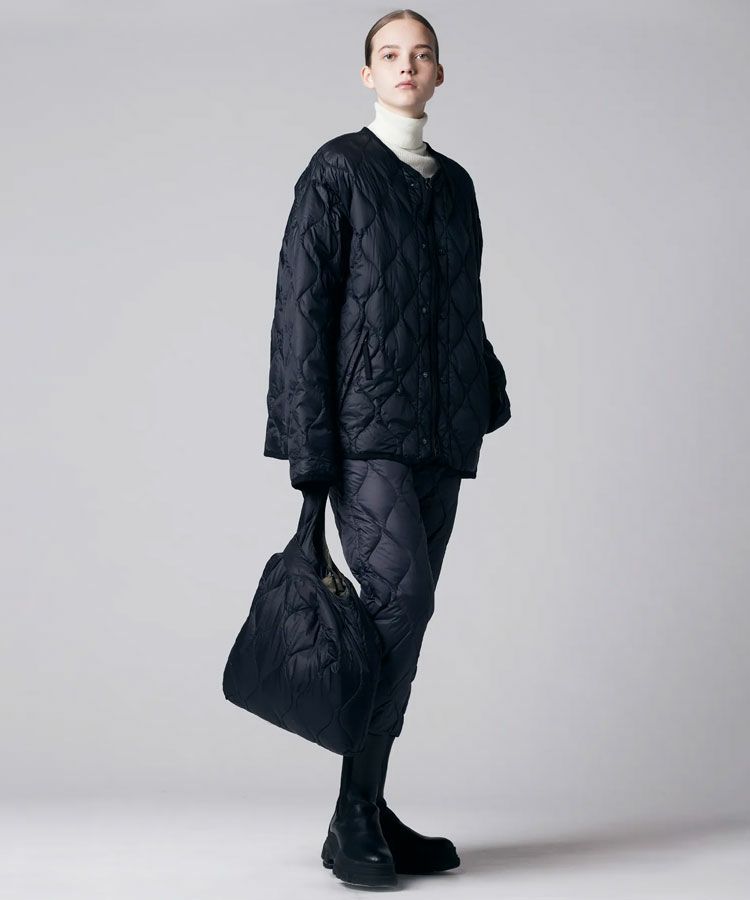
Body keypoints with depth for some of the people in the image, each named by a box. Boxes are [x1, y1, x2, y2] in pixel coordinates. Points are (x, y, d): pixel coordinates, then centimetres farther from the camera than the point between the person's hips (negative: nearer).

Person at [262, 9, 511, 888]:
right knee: (399, 597, -18)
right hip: (366, 427, -6)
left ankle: (370, 814, 12)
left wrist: (487, 397, 12)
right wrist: (309, 444, -13)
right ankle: (354, 822, -11)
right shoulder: (337, 170, 1)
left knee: (402, 616, 5)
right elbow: (301, 308, -6)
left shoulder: (455, 183, 19)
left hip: (439, 433, 6)